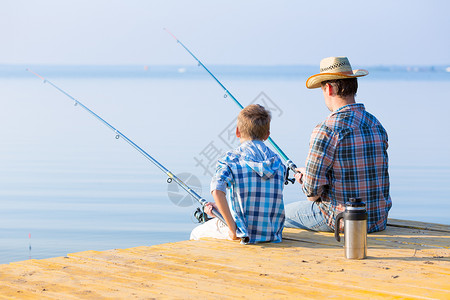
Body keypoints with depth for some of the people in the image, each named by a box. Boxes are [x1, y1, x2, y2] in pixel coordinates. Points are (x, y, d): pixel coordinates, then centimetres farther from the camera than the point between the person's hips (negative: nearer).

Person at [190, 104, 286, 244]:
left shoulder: (231, 159, -9)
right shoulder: (277, 161, 6)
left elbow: (217, 191, -28)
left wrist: (232, 228, -21)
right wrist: (218, 207, 18)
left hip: (243, 234, -5)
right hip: (273, 234, 5)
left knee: (196, 234, 23)